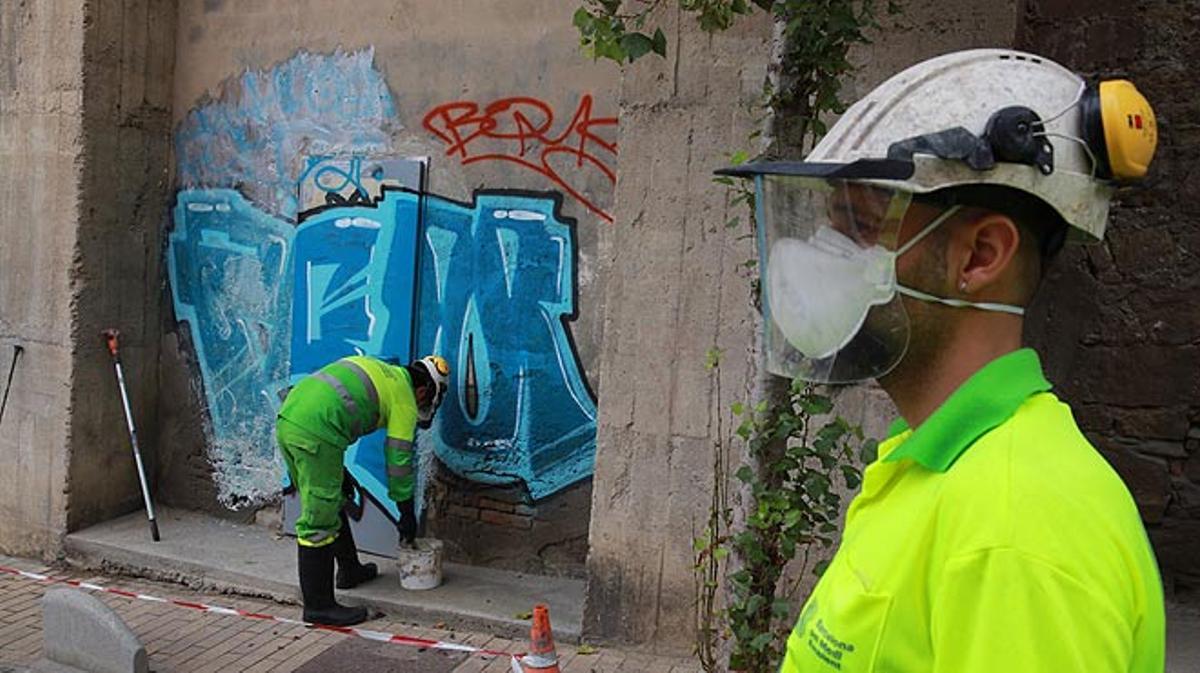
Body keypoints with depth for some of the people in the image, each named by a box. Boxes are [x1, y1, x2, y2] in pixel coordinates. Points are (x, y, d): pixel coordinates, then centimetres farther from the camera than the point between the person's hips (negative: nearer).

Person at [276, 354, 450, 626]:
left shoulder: (379, 369, 25)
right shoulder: (404, 398, 3)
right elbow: (399, 459, 5)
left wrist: (338, 470, 30)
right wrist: (407, 514, 15)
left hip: (287, 418, 9)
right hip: (315, 433, -9)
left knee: (329, 503, 24)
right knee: (318, 523, -1)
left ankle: (350, 570, 40)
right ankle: (318, 606, 6)